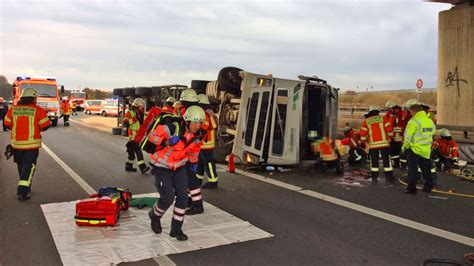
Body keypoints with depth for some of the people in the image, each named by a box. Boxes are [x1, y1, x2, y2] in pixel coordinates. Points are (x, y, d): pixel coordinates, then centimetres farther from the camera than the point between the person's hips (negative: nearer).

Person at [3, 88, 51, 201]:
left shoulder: (13, 109, 2)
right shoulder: (38, 110, -9)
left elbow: (7, 124, 9)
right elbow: (45, 125, -8)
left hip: (16, 143, 4)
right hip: (32, 144, -4)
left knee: (21, 166, 19)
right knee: (28, 167, -2)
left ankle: (26, 187, 33)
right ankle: (22, 192, -11)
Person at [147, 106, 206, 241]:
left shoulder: (197, 136, -6)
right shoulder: (173, 129, -26)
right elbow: (152, 136, -21)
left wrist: (193, 163, 24)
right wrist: (166, 141, -34)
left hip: (179, 167, 6)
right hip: (162, 168, -6)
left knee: (182, 197, -2)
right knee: (168, 198, -9)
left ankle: (176, 229, 13)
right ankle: (155, 216, 25)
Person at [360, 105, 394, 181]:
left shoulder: (366, 121, 5)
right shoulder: (383, 119, 2)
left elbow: (363, 133, 5)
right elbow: (389, 129, 0)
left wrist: (363, 142, 16)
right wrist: (390, 137, 14)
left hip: (373, 144, 1)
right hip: (384, 143, -1)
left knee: (374, 160, 8)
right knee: (386, 160, 5)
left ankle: (374, 177, 8)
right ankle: (389, 176, 8)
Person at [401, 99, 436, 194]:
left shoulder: (414, 121, -17)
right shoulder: (430, 120, 5)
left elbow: (408, 136, -15)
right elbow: (433, 132, 16)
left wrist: (405, 146, -1)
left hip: (414, 149, -6)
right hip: (426, 150, 6)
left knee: (413, 169, 2)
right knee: (426, 169, 17)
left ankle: (411, 187, 4)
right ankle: (428, 186, 25)